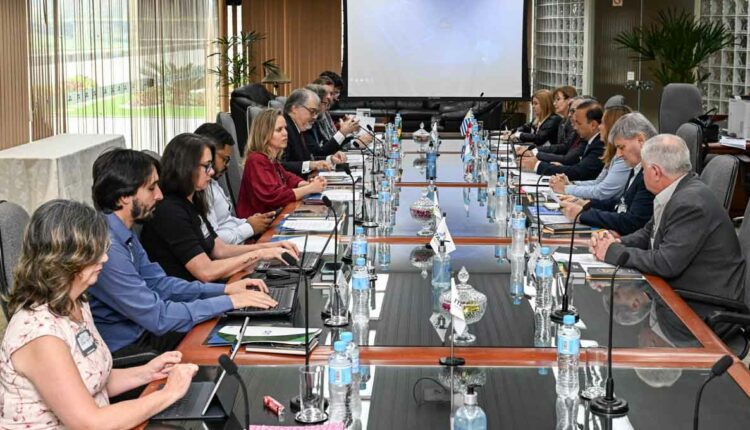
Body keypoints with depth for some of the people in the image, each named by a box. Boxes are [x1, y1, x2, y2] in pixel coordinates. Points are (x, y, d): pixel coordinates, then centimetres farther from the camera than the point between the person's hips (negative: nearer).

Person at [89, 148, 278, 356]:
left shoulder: (126, 235, 5)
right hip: (120, 351, -9)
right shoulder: (107, 249, -26)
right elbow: (157, 317, -24)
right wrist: (230, 302, -17)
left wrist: (225, 289, 4)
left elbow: (158, 283, 13)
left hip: (139, 331, 9)